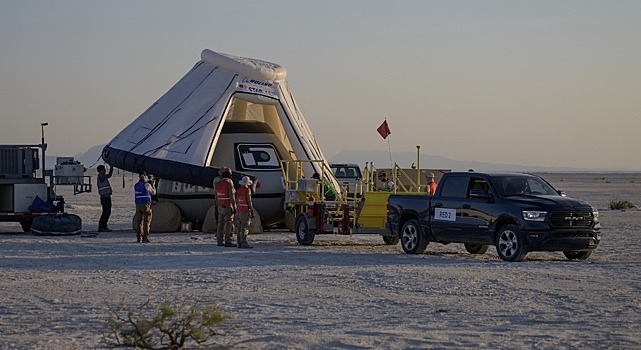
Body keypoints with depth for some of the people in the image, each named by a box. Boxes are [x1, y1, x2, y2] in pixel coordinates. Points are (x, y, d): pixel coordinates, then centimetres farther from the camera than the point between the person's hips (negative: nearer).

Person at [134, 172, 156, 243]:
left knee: (138, 221, 9)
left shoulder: (136, 185, 9)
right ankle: (145, 238, -8)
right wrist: (153, 186, 23)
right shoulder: (147, 185, -6)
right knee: (146, 221, -2)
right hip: (146, 205, -5)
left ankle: (139, 238, 7)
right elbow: (153, 192, 5)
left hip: (138, 205, 5)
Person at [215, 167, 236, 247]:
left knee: (221, 224, 9)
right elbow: (231, 196, -17)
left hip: (220, 207, 7)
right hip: (228, 207, -7)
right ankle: (228, 241, -10)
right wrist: (234, 207, -12)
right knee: (228, 223, -6)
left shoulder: (218, 184, 9)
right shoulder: (229, 183, -12)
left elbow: (216, 196, 12)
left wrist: (217, 206, 18)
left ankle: (220, 241, 9)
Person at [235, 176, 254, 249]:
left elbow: (236, 201, 12)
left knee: (239, 227, 7)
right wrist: (252, 211, -10)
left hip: (239, 211, 8)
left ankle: (239, 243, 8)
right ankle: (244, 243, -12)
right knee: (245, 227, -8)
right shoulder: (247, 190, -11)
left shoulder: (238, 190, 10)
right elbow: (249, 201, -14)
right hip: (245, 211, -8)